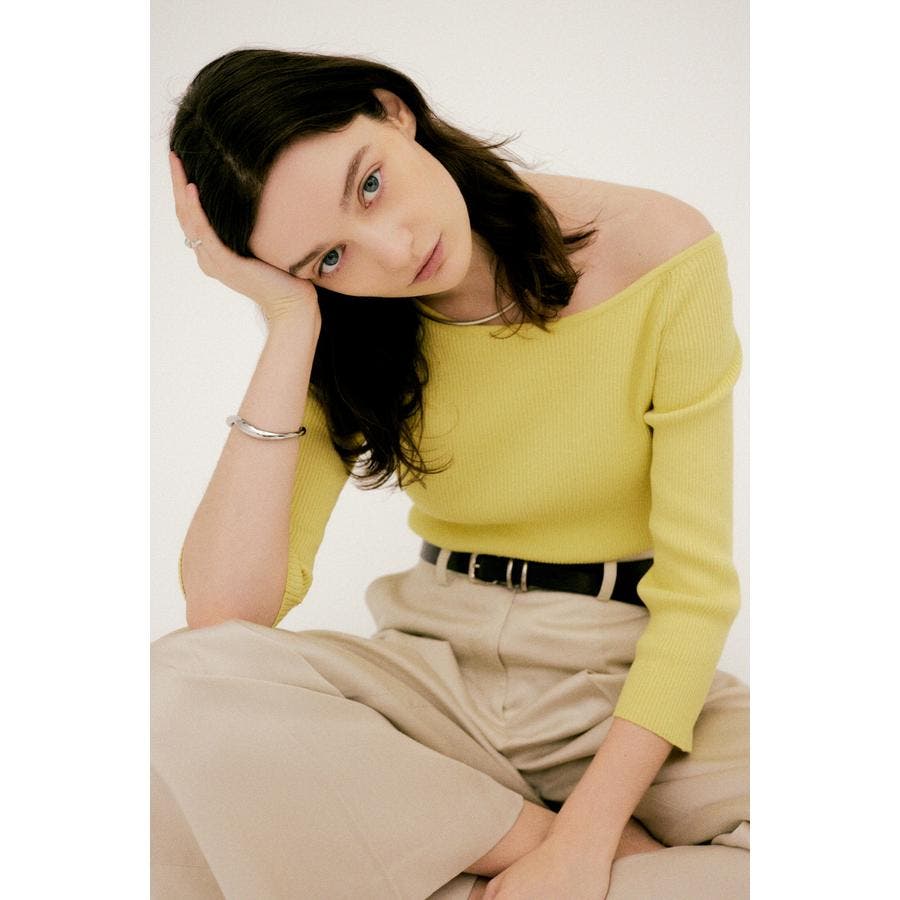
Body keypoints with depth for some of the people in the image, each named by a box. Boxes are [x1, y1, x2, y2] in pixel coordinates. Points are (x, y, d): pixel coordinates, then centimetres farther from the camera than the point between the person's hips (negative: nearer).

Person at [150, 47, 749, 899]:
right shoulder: (341, 336, -4)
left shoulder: (663, 256, -12)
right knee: (179, 683, -28)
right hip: (437, 672, 3)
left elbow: (697, 586, -12)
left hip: (629, 678, -2)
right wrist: (291, 323, -19)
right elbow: (223, 614, -17)